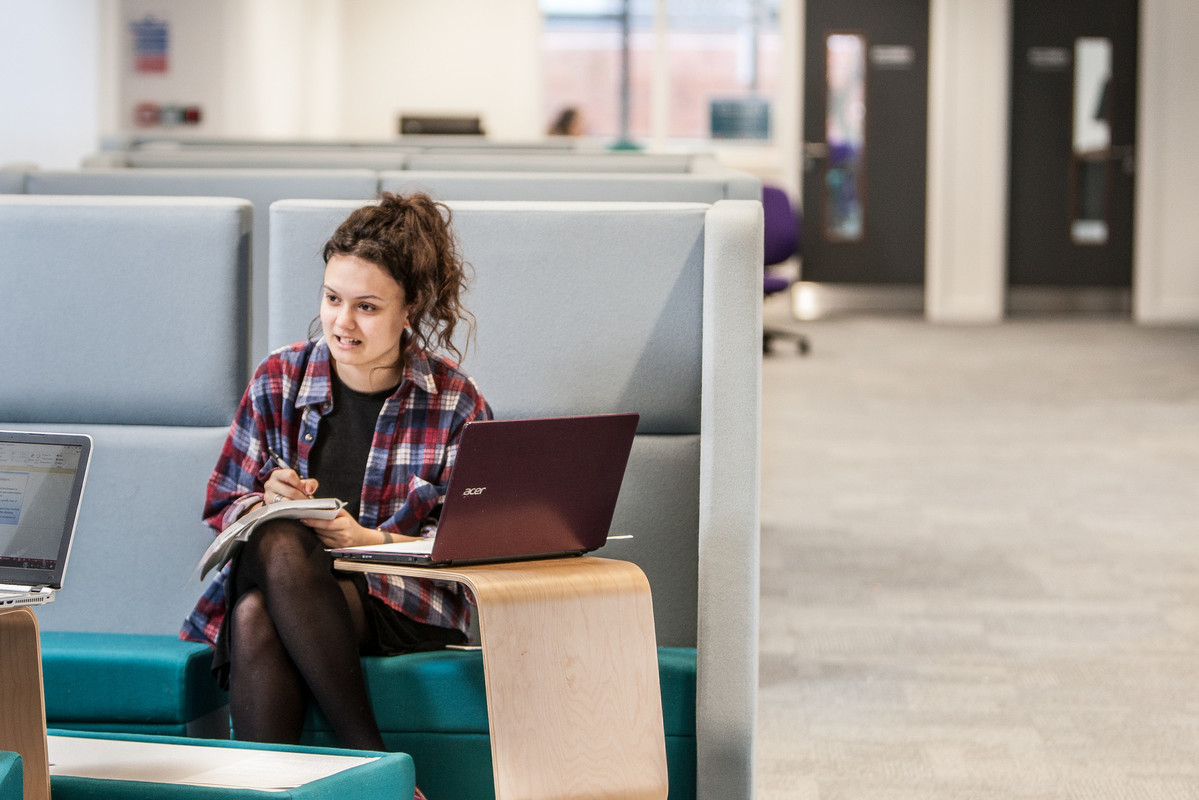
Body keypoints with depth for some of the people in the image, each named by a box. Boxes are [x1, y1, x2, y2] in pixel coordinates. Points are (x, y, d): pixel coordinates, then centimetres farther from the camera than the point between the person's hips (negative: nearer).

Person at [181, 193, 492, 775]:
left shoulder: (454, 401, 4)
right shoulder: (279, 379, 9)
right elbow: (223, 505, 14)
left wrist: (367, 539, -15)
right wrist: (268, 503, -11)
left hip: (402, 603, -2)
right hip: (269, 580, 2)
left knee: (280, 548, -35)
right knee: (253, 615, -36)